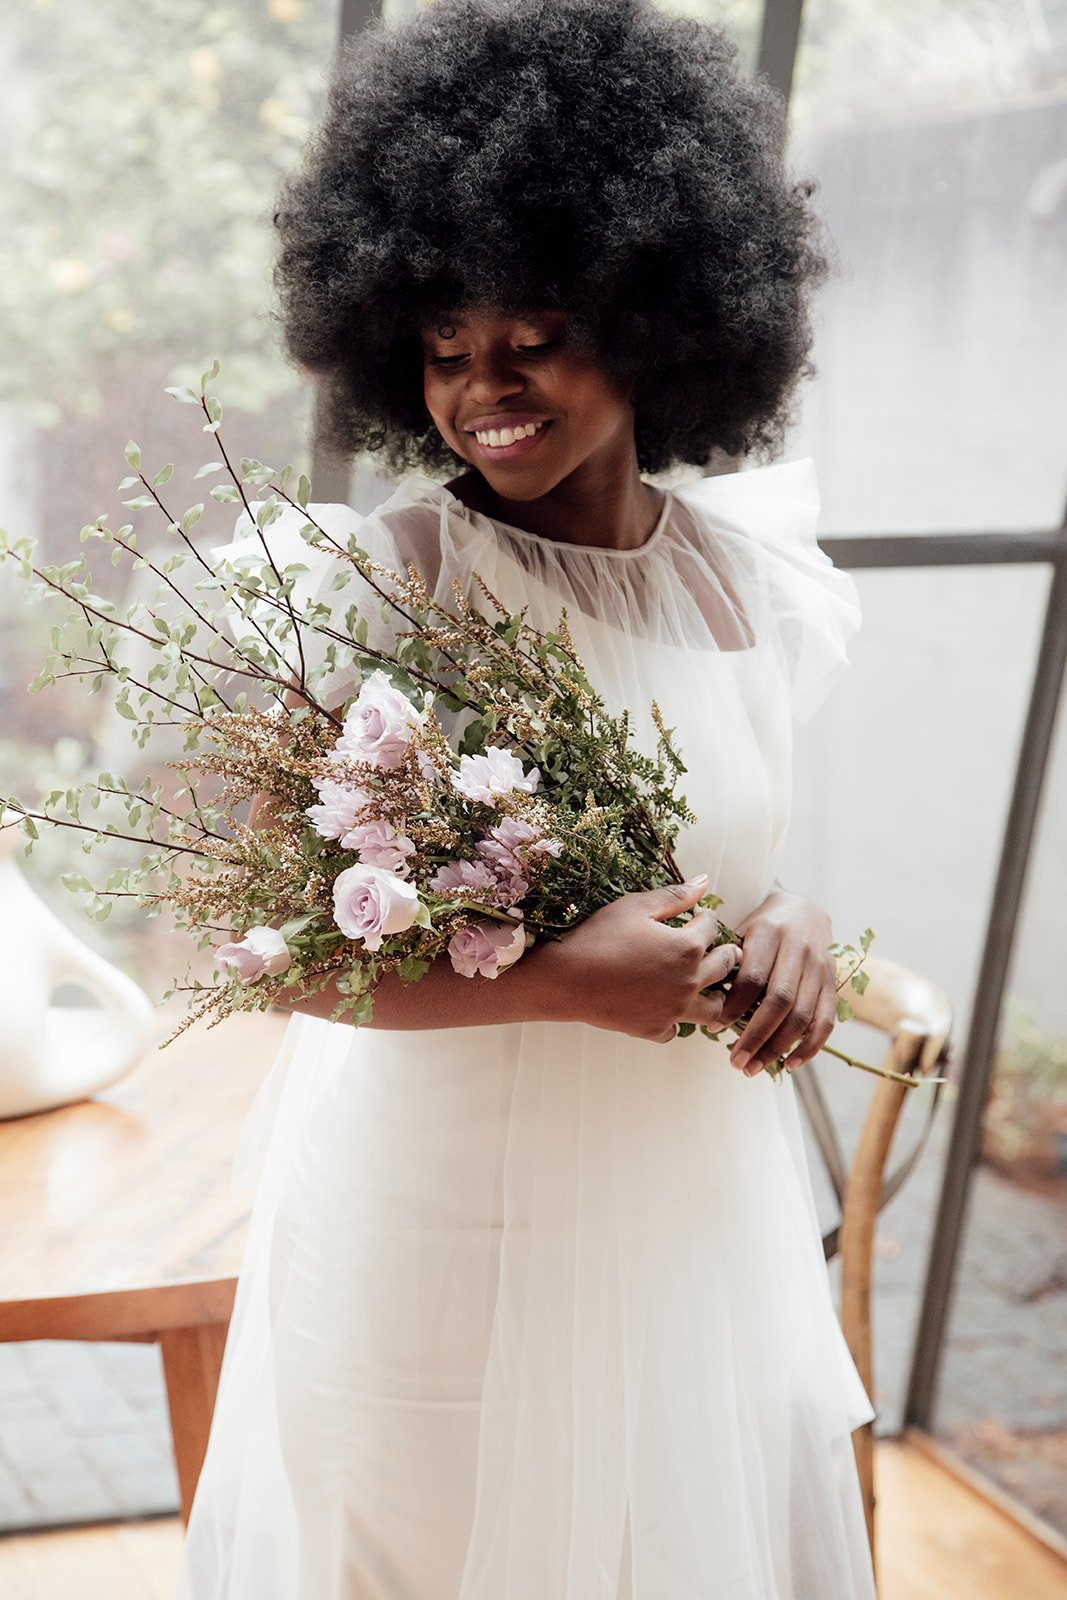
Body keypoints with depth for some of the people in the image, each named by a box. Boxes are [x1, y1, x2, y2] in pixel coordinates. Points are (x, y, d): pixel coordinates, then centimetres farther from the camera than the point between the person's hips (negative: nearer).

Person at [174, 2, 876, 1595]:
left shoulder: (756, 579, -1)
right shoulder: (377, 579, -16)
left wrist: (792, 921, -10)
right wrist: (561, 981, -25)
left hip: (698, 1193, 5)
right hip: (441, 1206, -4)